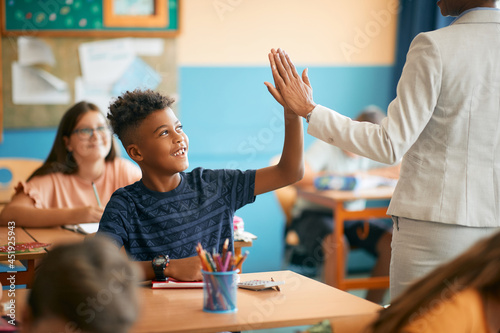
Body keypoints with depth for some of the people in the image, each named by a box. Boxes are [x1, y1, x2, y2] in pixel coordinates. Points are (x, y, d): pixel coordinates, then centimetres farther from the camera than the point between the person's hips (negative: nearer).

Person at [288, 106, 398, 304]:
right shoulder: (327, 146, -13)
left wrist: (367, 174, -19)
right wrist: (341, 177, -30)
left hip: (353, 216, 5)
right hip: (314, 215, -5)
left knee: (392, 243, -18)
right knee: (337, 246, -36)